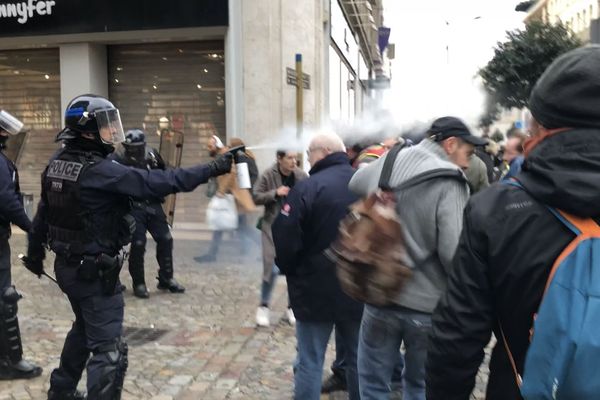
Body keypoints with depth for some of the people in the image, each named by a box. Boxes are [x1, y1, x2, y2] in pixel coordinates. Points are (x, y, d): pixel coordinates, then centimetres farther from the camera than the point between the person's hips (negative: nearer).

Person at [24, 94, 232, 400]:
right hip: (95, 271, -10)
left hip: (66, 266, 10)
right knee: (108, 349, -1)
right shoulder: (100, 171, -24)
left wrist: (35, 252, 26)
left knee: (84, 328, 30)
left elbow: (43, 212, 12)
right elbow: (159, 182, -28)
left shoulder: (56, 163, 2)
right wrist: (215, 168, -25)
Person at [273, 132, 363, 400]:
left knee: (310, 361, 7)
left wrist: (289, 270, 2)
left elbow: (285, 239, -17)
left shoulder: (307, 188, -17)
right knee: (359, 358, 17)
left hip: (317, 289, -5)